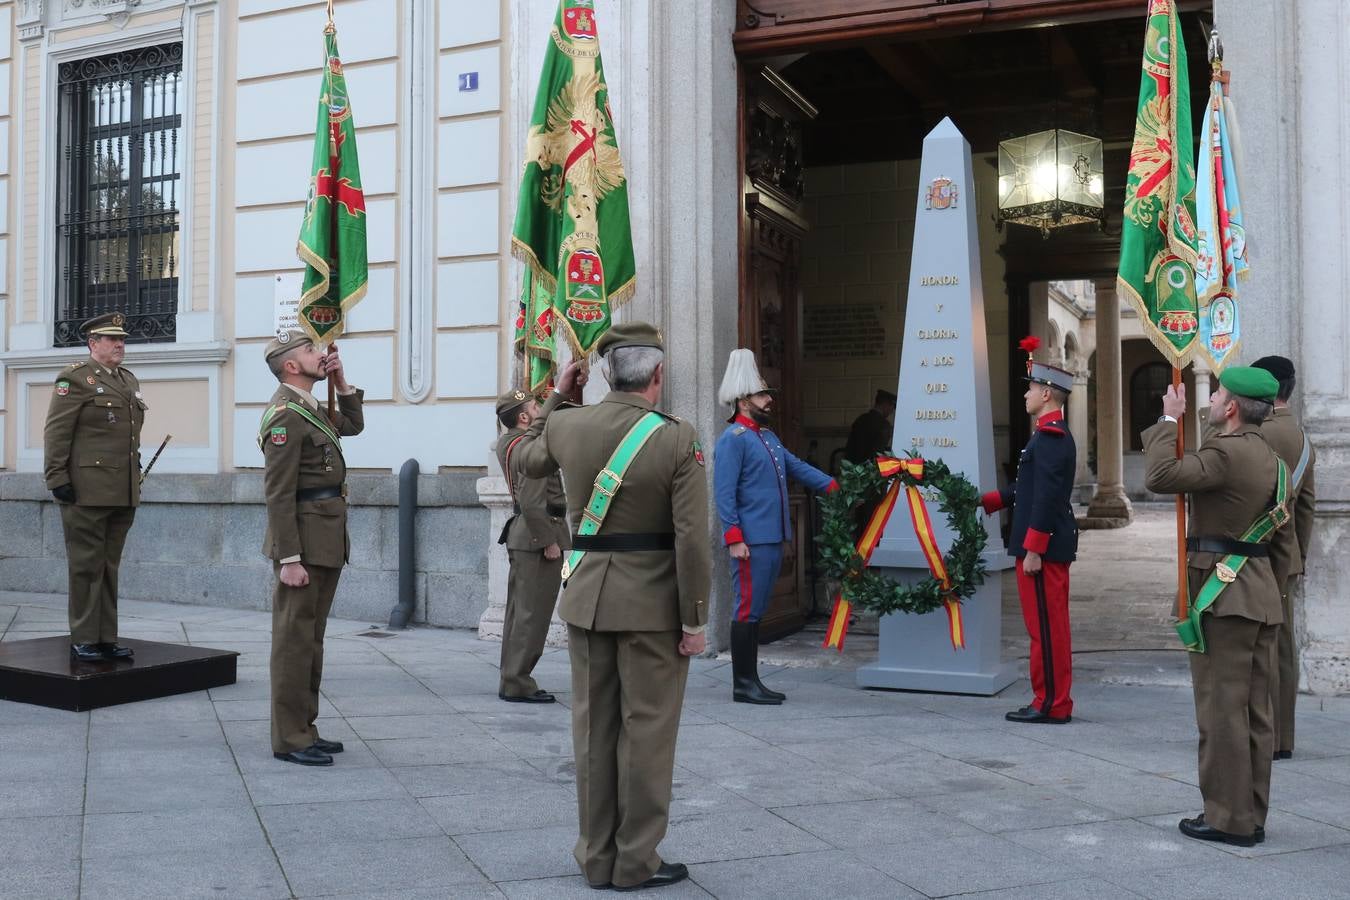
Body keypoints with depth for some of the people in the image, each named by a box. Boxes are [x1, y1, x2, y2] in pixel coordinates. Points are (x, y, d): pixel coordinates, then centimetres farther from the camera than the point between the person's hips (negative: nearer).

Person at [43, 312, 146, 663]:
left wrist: (135, 476, 20)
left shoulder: (130, 381, 17)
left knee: (109, 567, 11)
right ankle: (83, 641, 7)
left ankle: (106, 639, 16)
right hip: (87, 491, -7)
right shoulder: (76, 378, -5)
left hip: (123, 494, 7)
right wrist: (57, 478, -14)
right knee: (86, 566, 0)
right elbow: (56, 432, -9)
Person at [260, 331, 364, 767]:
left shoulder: (310, 408, 14)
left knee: (311, 638, 14)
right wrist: (288, 559, -22)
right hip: (304, 543, -10)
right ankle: (290, 740, 3)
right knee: (294, 640, -3)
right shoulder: (285, 413, -14)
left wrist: (341, 383, 16)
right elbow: (278, 493, -19)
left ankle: (304, 729, 23)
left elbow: (353, 424, 33)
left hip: (326, 542, 10)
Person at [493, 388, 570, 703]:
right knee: (533, 612, -5)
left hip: (521, 535, 10)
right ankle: (517, 683, -1)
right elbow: (532, 503, -25)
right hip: (540, 534, -10)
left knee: (519, 609, 15)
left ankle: (511, 680, 22)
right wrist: (550, 542, -19)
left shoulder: (507, 442, 11)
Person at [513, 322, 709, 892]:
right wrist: (694, 620, -9)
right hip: (651, 604, -4)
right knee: (647, 731, 6)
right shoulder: (678, 440, -13)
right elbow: (691, 540, -16)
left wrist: (556, 396, 25)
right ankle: (636, 862, 14)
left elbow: (526, 460, 22)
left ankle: (597, 857, 22)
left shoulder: (567, 425, -1)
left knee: (593, 727, 12)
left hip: (587, 597, 4)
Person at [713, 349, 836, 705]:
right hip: (751, 541, -9)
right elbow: (724, 494, -15)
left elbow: (798, 467, 23)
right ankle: (743, 684, 2)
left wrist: (834, 486, 12)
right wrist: (734, 538, -20)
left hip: (773, 539, 9)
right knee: (747, 610, -4)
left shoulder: (768, 436, 18)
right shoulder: (733, 439, -10)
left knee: (756, 611, 12)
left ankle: (752, 680, 18)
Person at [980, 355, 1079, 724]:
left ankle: (1050, 705, 2)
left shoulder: (1050, 437, -16)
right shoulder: (1055, 434, 16)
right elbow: (1029, 487, 21)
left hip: (1043, 546, -10)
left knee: (1046, 625, -4)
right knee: (1051, 625, 13)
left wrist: (1033, 550, -22)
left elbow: (1046, 497, -22)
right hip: (1053, 545, 10)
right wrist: (986, 501, 19)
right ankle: (1054, 702, 20)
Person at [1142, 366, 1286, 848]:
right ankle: (1252, 816, 19)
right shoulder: (1266, 454, 14)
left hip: (1224, 594, -9)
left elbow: (1160, 476, -21)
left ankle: (1228, 818, 3)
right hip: (1260, 593, 9)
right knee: (1254, 709, 12)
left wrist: (1169, 419, -11)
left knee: (1222, 708, -3)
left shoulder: (1227, 452, -16)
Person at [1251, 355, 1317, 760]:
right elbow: (1307, 503, 16)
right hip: (1287, 557, 9)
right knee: (1283, 646, 11)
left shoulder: (1259, 434, -15)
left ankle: (1266, 739, -1)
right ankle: (1283, 738, 17)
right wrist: (1300, 553, 22)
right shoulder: (1302, 438, 13)